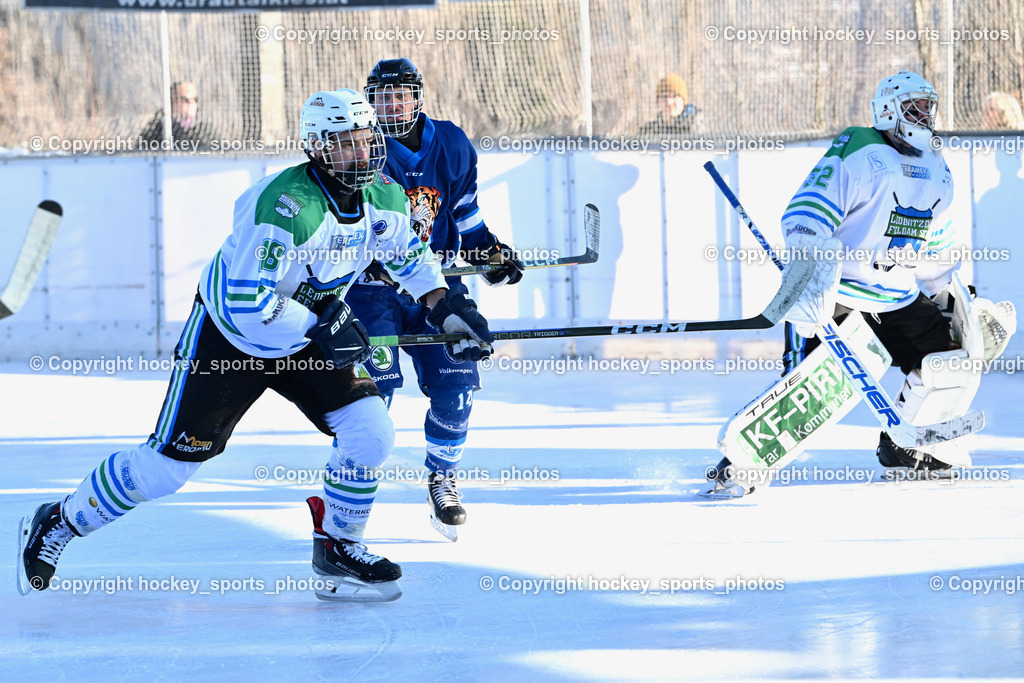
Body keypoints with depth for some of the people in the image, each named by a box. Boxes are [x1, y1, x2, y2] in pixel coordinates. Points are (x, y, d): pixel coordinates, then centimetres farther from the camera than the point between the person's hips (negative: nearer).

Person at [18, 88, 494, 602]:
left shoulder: (384, 197, -10)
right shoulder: (287, 204, -34)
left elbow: (409, 256, 13)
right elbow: (244, 302, -35)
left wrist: (447, 306, 0)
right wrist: (323, 328, -30)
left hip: (306, 336, 6)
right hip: (227, 334, -6)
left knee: (371, 431, -12)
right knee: (168, 465, -4)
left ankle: (336, 547, 9)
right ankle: (56, 525, 16)